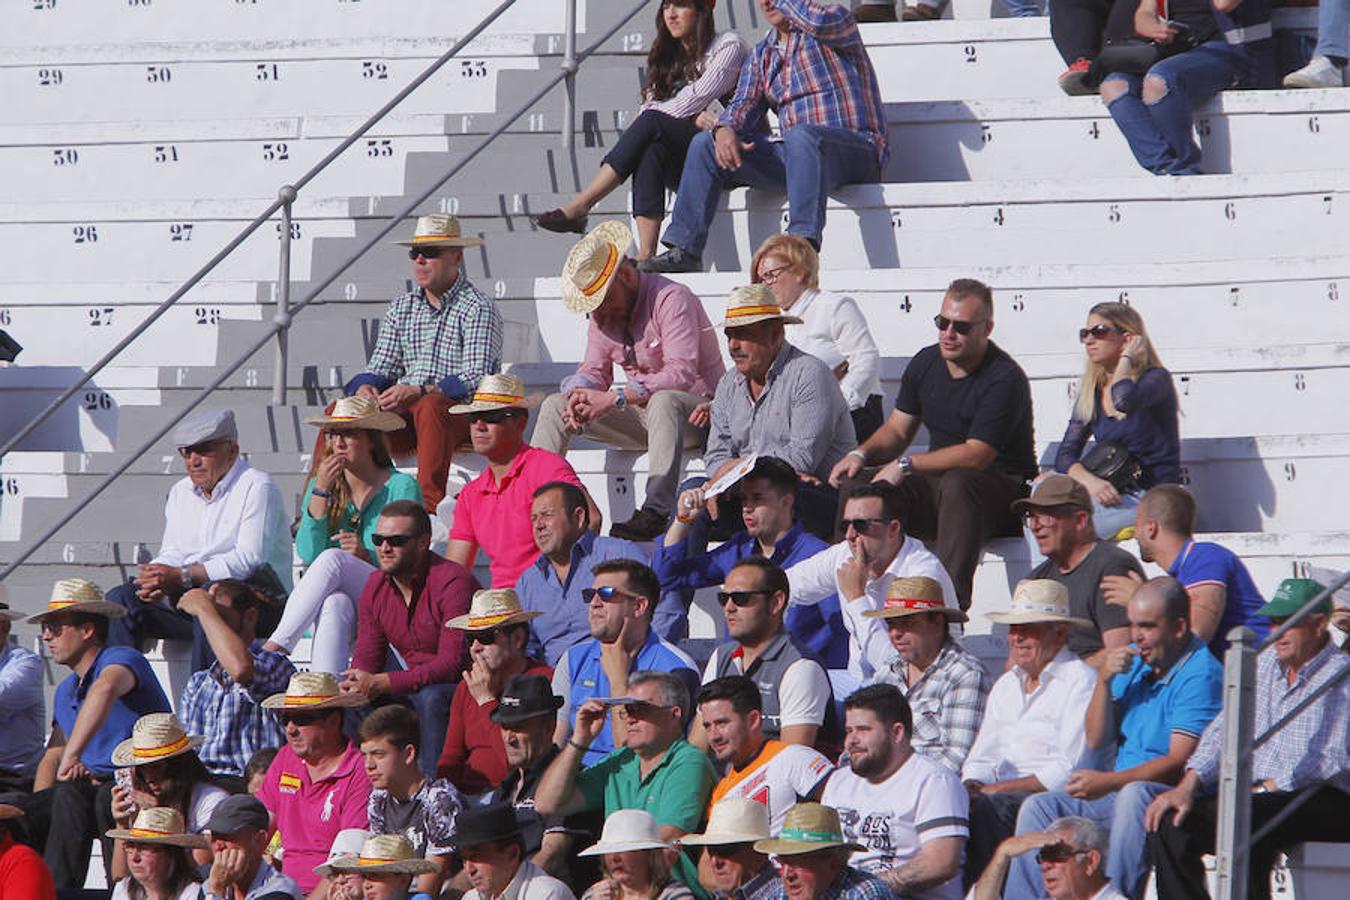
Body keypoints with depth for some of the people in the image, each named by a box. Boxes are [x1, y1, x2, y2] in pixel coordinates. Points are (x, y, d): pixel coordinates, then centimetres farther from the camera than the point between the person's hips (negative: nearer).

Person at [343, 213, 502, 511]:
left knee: (430, 408, -39)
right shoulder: (400, 308, 19)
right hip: (402, 411, 6)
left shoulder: (479, 308, -2)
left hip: (460, 414, -6)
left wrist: (420, 392, -25)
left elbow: (477, 378, -13)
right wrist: (365, 388, -8)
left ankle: (429, 506, -49)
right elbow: (380, 369, 18)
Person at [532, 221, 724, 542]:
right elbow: (594, 370, 10)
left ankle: (656, 511, -53)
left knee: (664, 400, -42)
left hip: (696, 410, -8)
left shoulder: (670, 299, -16)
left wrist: (615, 398, -29)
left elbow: (681, 374, -26)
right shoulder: (603, 313, 8)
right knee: (555, 405, -4)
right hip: (642, 417, 8)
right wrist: (579, 395, -16)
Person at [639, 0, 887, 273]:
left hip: (857, 152, -7)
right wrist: (725, 129, -14)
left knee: (800, 135, -40)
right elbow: (744, 104, 9)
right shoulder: (762, 55, 21)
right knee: (705, 145, -3)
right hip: (796, 153, 7)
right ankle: (683, 249, -11)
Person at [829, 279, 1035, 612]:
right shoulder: (925, 363, 8)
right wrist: (862, 455, -7)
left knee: (956, 484, -41)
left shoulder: (1005, 379, -16)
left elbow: (976, 456, -22)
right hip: (938, 486, 6)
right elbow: (897, 431, 15)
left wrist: (906, 465, -23)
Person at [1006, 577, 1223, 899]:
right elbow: (1097, 740, 12)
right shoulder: (1134, 661, 13)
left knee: (1135, 795, -38)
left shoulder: (1200, 674, -13)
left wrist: (1107, 782, -26)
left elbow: (1179, 763, -21)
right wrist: (1104, 680, -4)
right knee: (1039, 806, -3)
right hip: (1117, 794, 8)